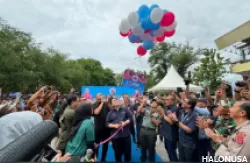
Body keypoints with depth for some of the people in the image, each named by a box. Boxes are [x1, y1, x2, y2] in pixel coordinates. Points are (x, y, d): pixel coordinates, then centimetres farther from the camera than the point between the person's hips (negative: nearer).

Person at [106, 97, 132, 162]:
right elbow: (107, 123, -1)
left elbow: (130, 118, 2)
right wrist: (114, 125, -16)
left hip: (126, 134, 1)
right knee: (118, 152, 14)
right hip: (115, 136, 0)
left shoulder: (125, 110, 5)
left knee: (127, 151, 12)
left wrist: (125, 123, -12)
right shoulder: (110, 113, 2)